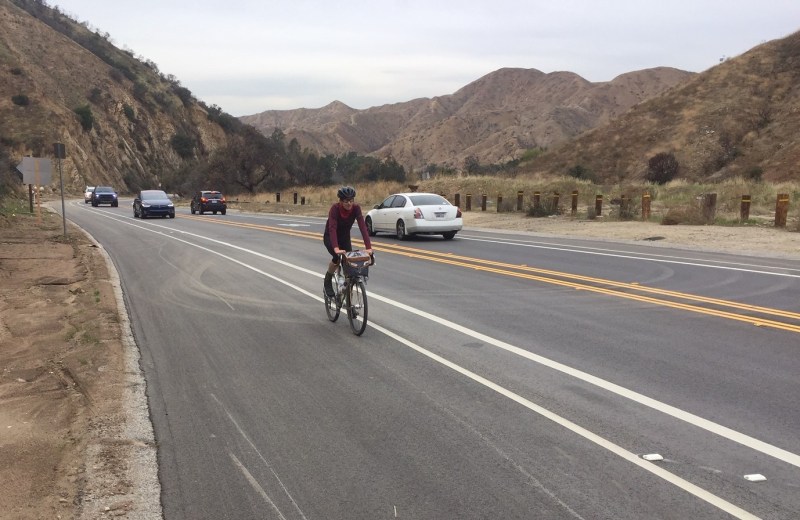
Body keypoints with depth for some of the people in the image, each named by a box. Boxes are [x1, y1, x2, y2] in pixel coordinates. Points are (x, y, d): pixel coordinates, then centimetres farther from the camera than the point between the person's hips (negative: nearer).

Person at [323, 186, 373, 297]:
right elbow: (332, 228, -40)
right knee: (337, 257, -29)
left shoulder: (356, 208, -22)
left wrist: (368, 247, -42)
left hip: (345, 237, 4)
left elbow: (362, 226, -30)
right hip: (330, 238, -3)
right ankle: (327, 281, -4)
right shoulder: (335, 208, -30)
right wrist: (336, 248, -54)